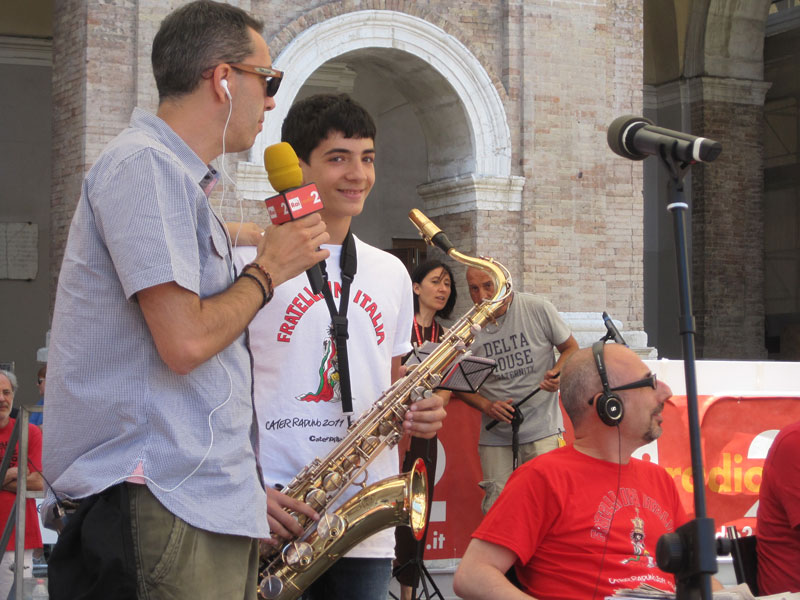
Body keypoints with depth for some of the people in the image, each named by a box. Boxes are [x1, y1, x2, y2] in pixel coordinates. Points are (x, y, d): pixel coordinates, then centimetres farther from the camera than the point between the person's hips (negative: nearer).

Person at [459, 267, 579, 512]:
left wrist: (558, 373, -14)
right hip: (495, 435, 2)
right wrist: (487, 406, -8)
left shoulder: (538, 309, -3)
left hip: (541, 430, -2)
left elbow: (571, 348, 8)